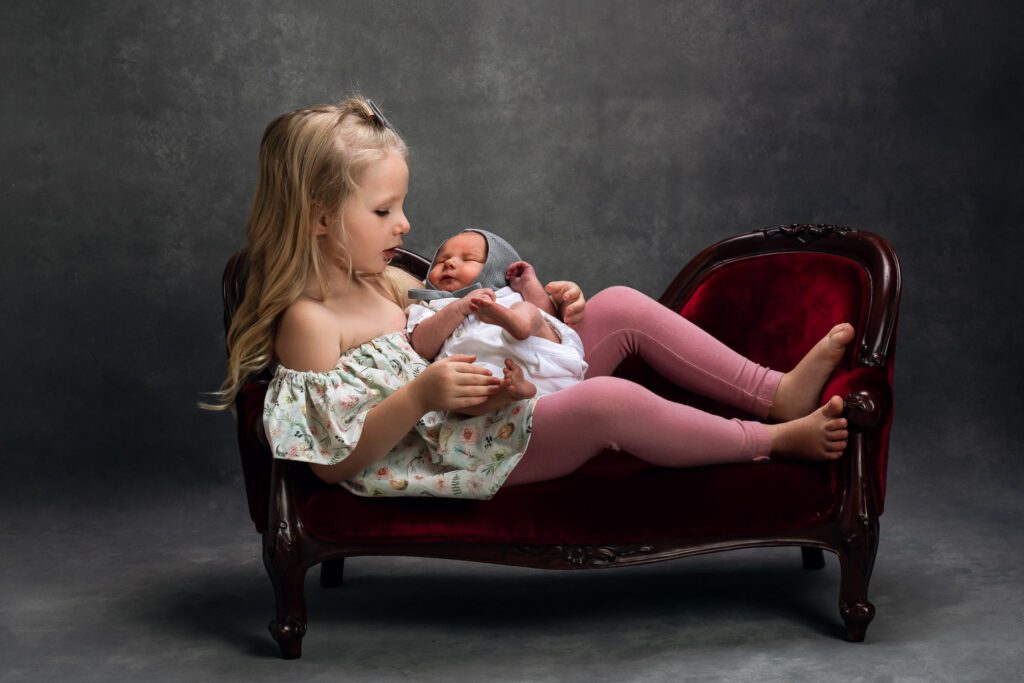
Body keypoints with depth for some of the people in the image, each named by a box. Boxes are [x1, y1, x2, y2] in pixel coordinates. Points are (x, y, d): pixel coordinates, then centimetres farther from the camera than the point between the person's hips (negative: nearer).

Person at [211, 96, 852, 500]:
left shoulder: (383, 279, 12)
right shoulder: (309, 321, -15)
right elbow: (335, 462, -20)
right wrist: (418, 397, -31)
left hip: (506, 404, 10)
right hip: (462, 455, -10)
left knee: (620, 307, 1)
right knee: (612, 400, -32)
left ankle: (778, 392, 0)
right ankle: (774, 440, -13)